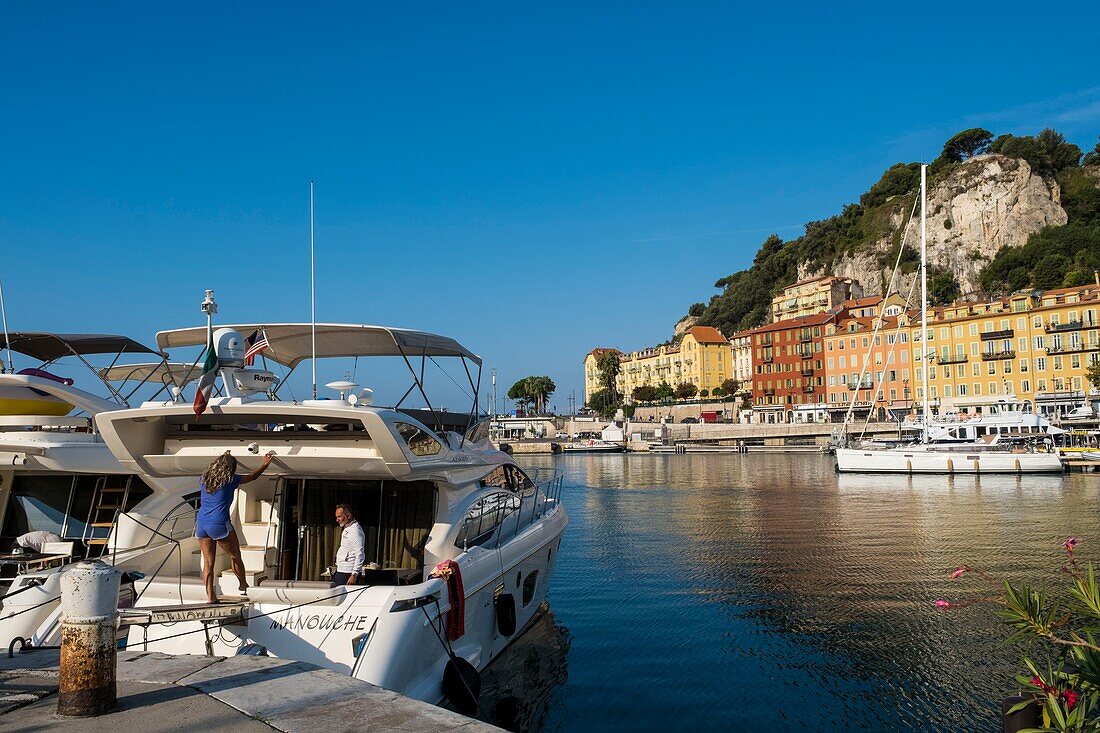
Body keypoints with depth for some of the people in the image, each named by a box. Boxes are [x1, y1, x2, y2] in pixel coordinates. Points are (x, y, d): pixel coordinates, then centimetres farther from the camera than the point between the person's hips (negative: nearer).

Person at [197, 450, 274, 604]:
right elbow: (252, 477, 8)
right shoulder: (229, 481, -5)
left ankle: (210, 596, 4)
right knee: (235, 557, 14)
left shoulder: (204, 479, 9)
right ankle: (243, 586, 29)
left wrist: (224, 458, 46)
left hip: (201, 524, 5)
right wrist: (265, 464, 23)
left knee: (208, 561, 7)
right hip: (219, 525, -5)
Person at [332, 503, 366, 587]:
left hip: (347, 573, -10)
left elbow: (360, 555, -21)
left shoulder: (355, 530, -15)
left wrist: (354, 575, -24)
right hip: (340, 571, 10)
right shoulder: (346, 530, 18)